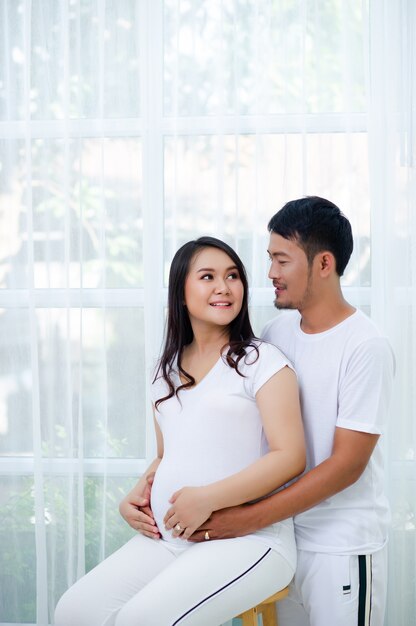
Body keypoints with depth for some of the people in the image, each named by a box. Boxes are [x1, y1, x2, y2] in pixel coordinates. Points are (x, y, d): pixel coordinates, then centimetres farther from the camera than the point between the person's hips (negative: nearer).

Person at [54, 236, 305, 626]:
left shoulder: (261, 361, -3)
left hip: (247, 540, -6)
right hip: (167, 537, 6)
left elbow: (290, 457, -11)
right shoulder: (167, 372, 17)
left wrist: (207, 499, -19)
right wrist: (136, 496, 5)